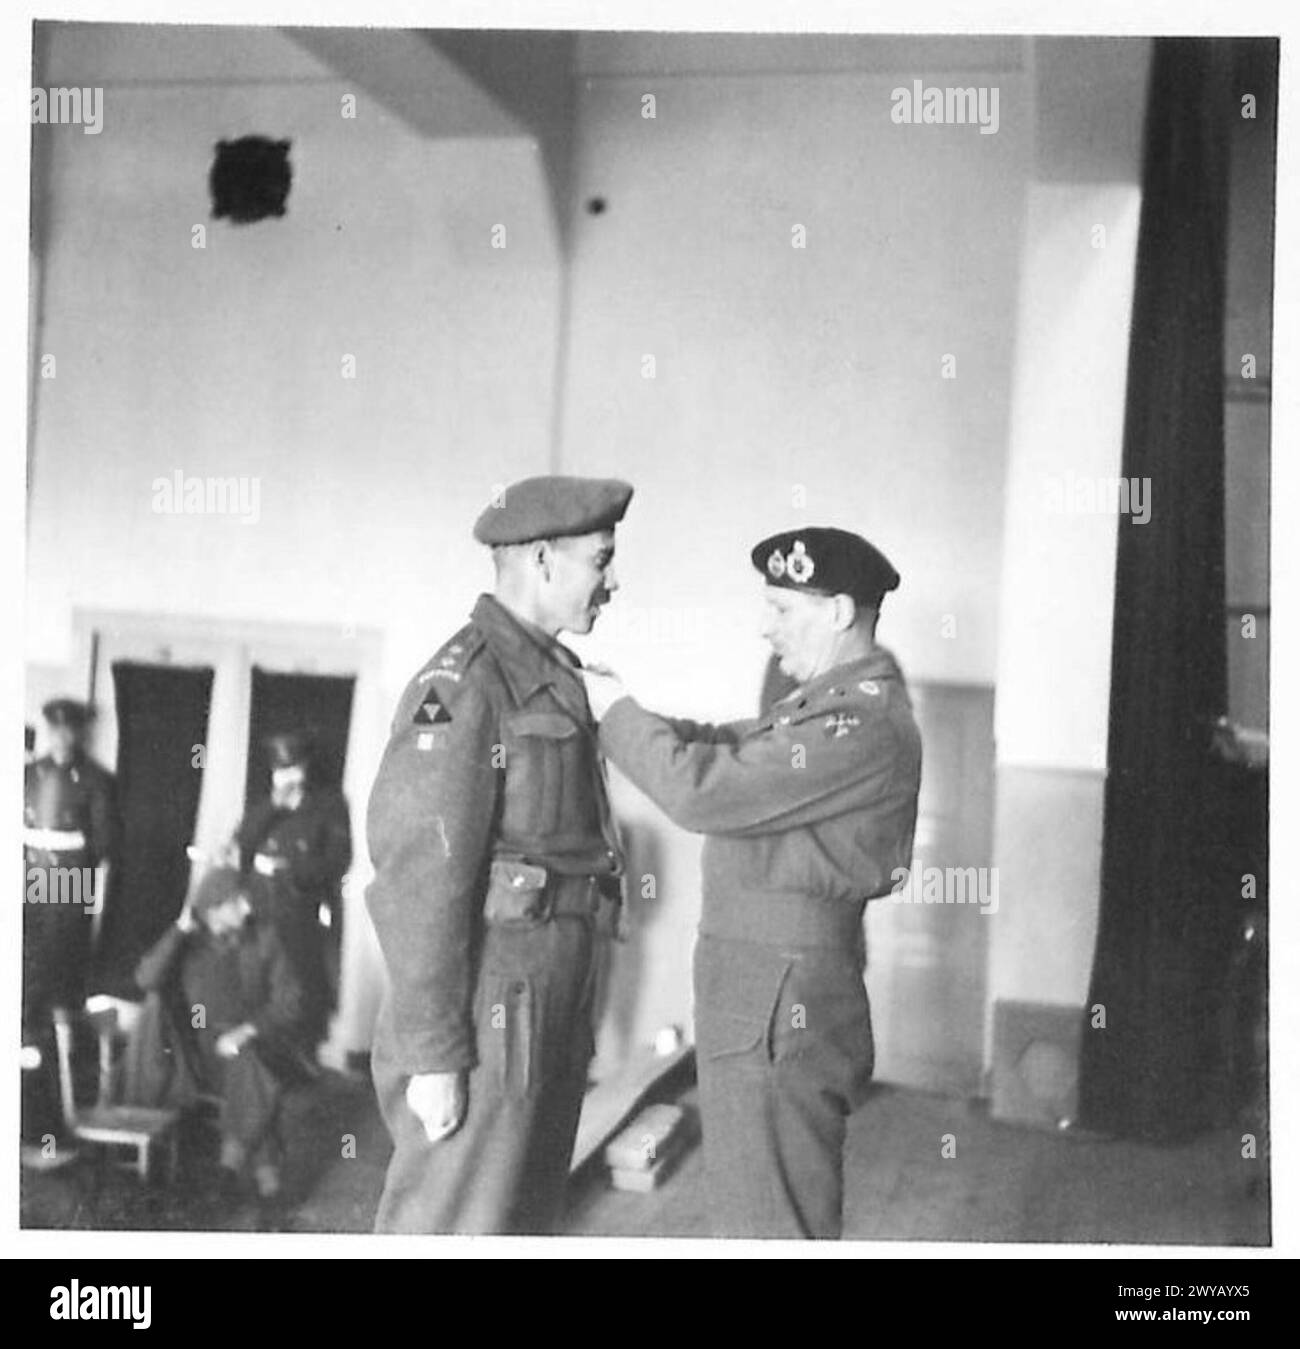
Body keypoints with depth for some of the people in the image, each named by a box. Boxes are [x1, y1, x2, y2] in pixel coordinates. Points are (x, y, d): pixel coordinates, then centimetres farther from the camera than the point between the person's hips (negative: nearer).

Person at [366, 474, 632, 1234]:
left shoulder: (552, 679, 14)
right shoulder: (461, 685, -15)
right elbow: (422, 877, -19)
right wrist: (432, 1052, -19)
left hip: (549, 1014, 9)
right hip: (490, 1023, -9)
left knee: (523, 1220, 17)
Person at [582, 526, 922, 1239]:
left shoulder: (864, 725, -22)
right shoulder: (832, 700, 12)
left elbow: (705, 792, -25)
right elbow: (729, 749, 15)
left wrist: (618, 713, -11)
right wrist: (621, 712, 2)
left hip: (779, 1010, -10)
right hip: (758, 993, 10)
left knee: (770, 1222, 1)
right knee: (752, 1207, 22)